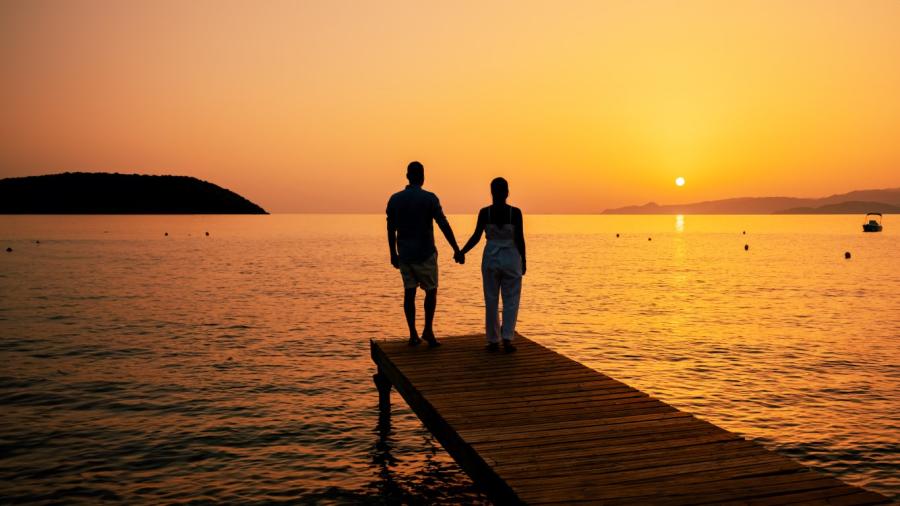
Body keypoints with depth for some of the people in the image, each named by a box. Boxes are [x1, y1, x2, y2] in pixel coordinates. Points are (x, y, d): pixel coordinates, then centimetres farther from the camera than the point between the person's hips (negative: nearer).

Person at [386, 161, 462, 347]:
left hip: (404, 254, 4)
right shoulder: (429, 198, -10)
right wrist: (456, 249, -6)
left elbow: (390, 230, 6)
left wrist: (393, 254, 15)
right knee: (431, 291, 10)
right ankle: (428, 330, 2)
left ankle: (413, 334, 8)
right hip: (425, 254, -4)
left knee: (409, 293, 8)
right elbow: (444, 225, -12)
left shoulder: (395, 199, 2)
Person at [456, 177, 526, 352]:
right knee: (511, 301, 7)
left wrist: (462, 252, 0)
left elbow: (476, 237, -10)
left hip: (491, 259, 1)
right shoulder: (515, 212, -8)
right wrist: (523, 261, 4)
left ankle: (493, 341, 13)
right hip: (511, 259, -1)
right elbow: (520, 239, -7)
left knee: (491, 301, 10)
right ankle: (507, 339, -4)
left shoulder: (484, 212, -6)